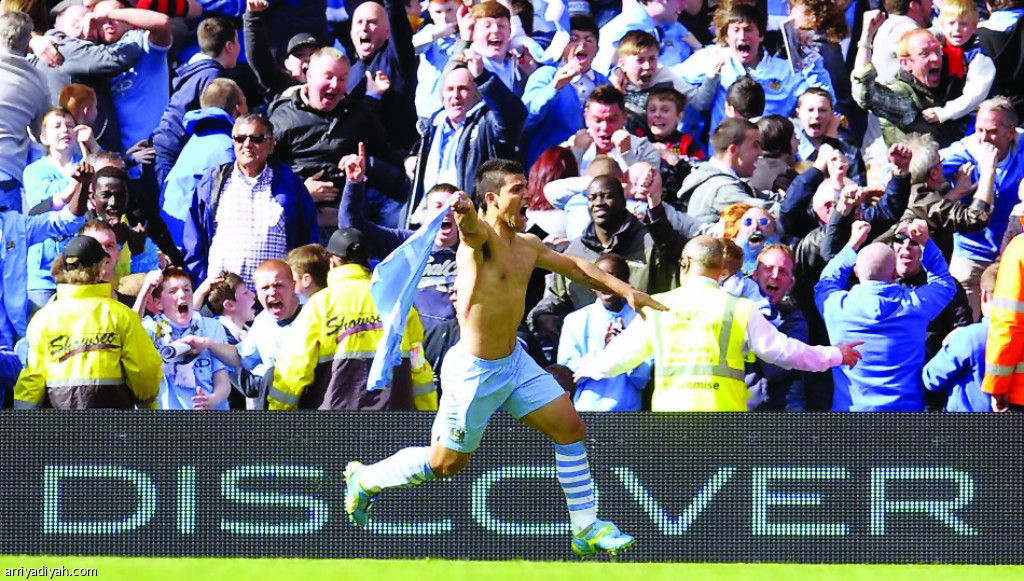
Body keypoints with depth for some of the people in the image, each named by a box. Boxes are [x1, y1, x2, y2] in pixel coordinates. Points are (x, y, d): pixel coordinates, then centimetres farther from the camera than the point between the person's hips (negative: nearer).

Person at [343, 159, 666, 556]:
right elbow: (471, 227, -45)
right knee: (445, 464, 6)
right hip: (474, 370, -8)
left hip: (514, 360, 8)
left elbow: (575, 267, 20)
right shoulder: (482, 236, -20)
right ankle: (365, 479, 30)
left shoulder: (527, 247, 6)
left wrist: (624, 290, 12)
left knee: (570, 428, 2)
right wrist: (464, 211, -69)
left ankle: (586, 529, 12)